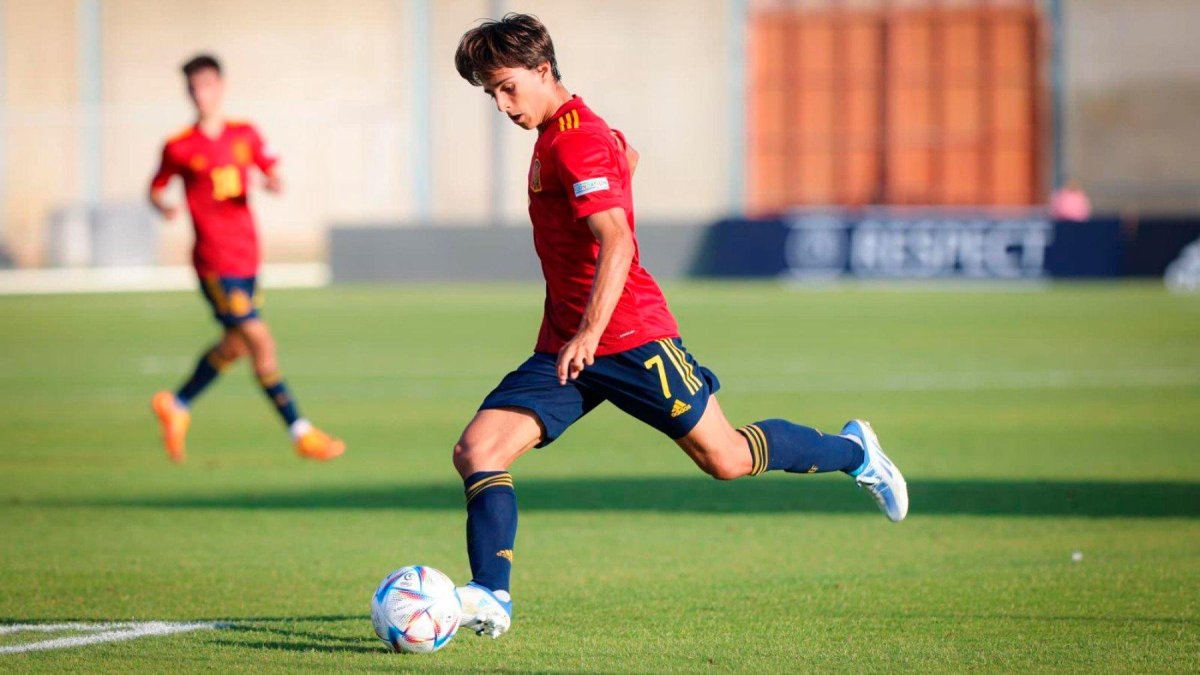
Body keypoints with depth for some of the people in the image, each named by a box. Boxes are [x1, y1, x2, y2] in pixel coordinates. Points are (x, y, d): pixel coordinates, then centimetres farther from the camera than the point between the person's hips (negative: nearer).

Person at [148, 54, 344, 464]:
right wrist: (164, 207, -15)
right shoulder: (179, 148, -3)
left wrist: (274, 182, -10)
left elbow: (271, 170, 14)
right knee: (261, 342, -10)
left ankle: (177, 405, 36)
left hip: (247, 257, 6)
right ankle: (301, 433, -6)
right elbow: (156, 189, 7)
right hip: (215, 263, -6)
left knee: (234, 345, 16)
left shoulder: (245, 135, 8)